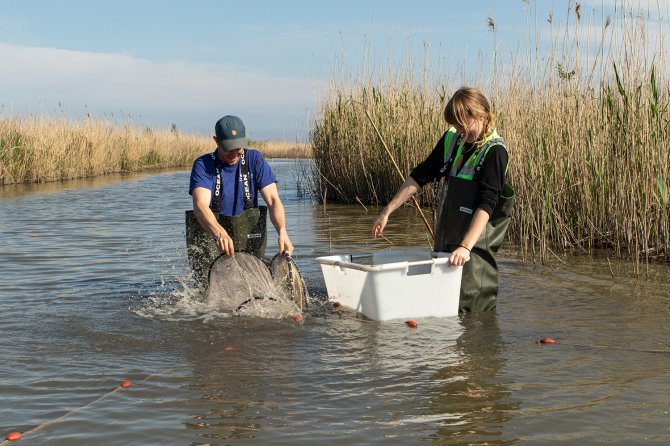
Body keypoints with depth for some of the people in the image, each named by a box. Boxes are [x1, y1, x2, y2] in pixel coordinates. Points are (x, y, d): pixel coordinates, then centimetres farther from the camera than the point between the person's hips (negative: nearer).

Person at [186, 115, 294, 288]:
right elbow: (200, 205, -23)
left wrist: (282, 232, -27)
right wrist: (219, 233, -44)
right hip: (210, 231, -1)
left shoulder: (254, 159, 1)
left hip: (248, 233, 2)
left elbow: (273, 200, -7)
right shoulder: (203, 165, -7)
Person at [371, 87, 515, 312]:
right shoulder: (452, 139, 4)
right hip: (445, 236, 6)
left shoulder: (494, 150, -14)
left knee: (466, 307, -7)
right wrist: (387, 211, 7)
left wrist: (466, 247, -33)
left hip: (476, 241, -6)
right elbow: (421, 175, 11)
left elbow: (486, 204, -23)